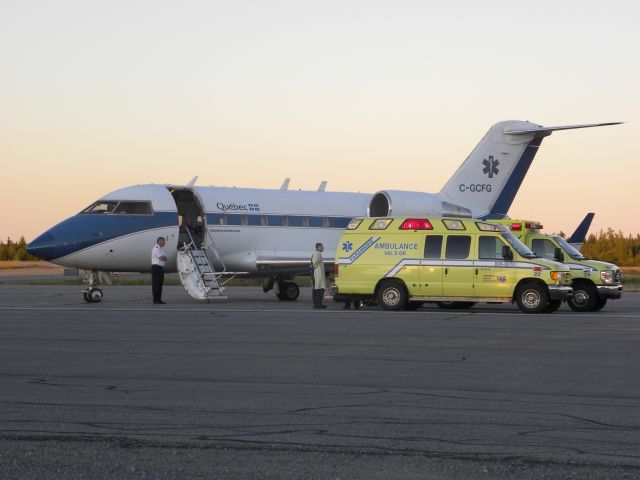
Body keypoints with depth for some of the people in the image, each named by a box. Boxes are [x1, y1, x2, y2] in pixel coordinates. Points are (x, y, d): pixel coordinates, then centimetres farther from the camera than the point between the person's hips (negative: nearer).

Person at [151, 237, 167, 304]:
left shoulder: (161, 248, 19)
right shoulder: (156, 248, -12)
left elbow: (164, 258, 17)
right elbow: (162, 258, -19)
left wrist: (163, 258, -4)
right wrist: (165, 258, 0)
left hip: (161, 268, 10)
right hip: (156, 267, -10)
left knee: (160, 283, 11)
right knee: (156, 283, -8)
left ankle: (159, 299, 15)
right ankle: (155, 299, -8)